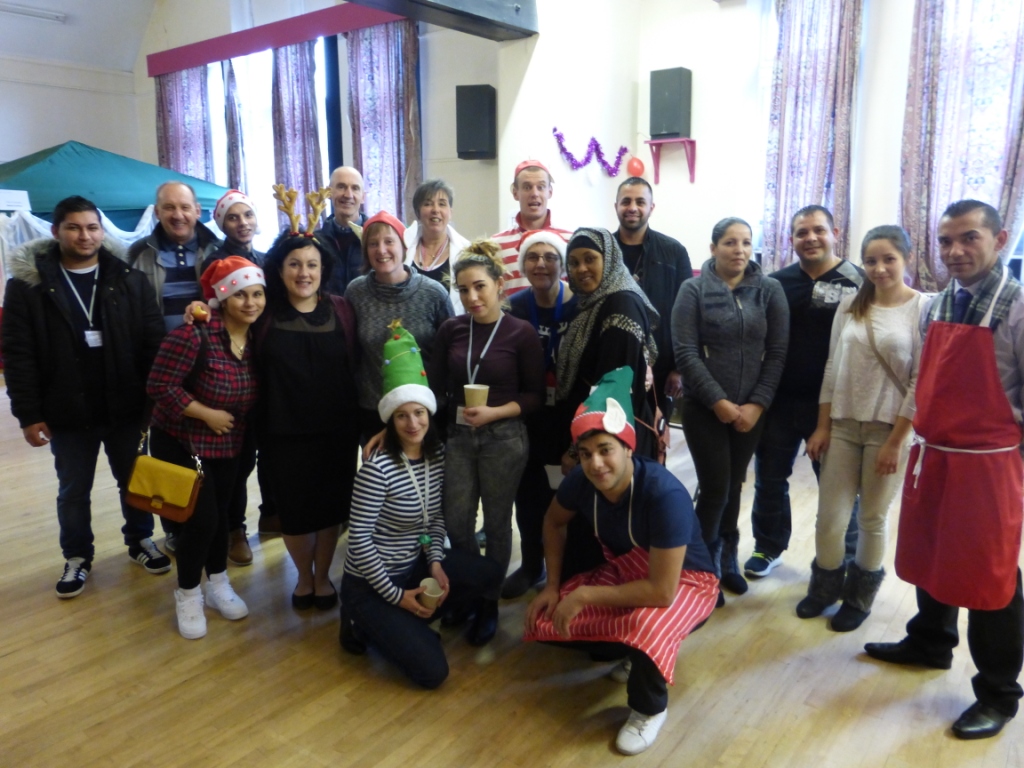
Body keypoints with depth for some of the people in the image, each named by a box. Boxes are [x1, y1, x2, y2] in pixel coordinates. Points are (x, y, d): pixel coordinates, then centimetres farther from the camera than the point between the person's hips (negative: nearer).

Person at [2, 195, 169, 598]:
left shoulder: (129, 279, -2)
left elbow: (153, 343, -3)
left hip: (124, 407, 1)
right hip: (67, 412, -1)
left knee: (135, 481, 16)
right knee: (73, 491, 15)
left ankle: (140, 541, 37)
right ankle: (77, 557, 33)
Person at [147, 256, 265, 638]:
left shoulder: (256, 337, -3)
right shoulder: (195, 334, -25)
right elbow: (159, 385, -25)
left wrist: (233, 422, -4)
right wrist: (207, 414, -23)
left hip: (228, 444, 6)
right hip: (181, 442, -6)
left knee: (220, 514, 15)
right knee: (201, 518, -5)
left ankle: (217, 585, 35)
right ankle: (187, 594, 18)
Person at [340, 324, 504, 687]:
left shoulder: (438, 453, -4)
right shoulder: (378, 468, -25)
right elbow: (359, 539, -22)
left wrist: (436, 563, -8)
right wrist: (396, 597, -18)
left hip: (413, 564, 7)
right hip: (369, 582, -7)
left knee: (490, 574, -9)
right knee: (432, 671, -13)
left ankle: (406, 622, 5)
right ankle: (366, 624, 10)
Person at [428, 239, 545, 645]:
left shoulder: (521, 333, -8)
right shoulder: (451, 329, 1)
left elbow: (535, 395, -5)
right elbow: (435, 387, 2)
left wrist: (494, 412, -19)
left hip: (504, 438, -3)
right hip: (458, 436, 3)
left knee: (496, 524, 9)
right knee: (456, 522, 8)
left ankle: (490, 602, 29)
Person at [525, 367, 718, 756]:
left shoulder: (665, 495, -37)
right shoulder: (581, 480, -19)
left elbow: (662, 591, -36)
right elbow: (553, 522, 5)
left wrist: (584, 596, -28)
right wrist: (553, 587, -2)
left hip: (684, 581, -6)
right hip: (623, 572, 6)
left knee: (646, 629, -38)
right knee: (543, 620, -8)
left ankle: (649, 710, -4)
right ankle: (631, 654, 16)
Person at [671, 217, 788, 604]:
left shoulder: (770, 290, 2)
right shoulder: (694, 290, -4)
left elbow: (777, 353, -1)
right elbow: (685, 354, -10)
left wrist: (757, 403, -10)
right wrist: (719, 402, -15)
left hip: (751, 408, 3)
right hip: (704, 407, -2)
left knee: (733, 486, 12)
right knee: (715, 487, -3)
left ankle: (726, 558, 31)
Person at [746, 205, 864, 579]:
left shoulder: (857, 283, -5)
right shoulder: (776, 283, 4)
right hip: (779, 400, 3)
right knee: (769, 478, 14)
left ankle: (844, 559, 30)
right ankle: (768, 547, 34)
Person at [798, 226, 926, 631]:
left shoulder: (924, 309, -8)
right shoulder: (849, 305, 4)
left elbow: (922, 381, -9)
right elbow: (832, 367, 7)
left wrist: (895, 441, -11)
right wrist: (822, 426, 4)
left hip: (889, 429, -3)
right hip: (843, 425, 3)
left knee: (872, 521, 10)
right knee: (829, 517, 6)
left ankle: (859, 597, 31)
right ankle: (825, 587, 30)